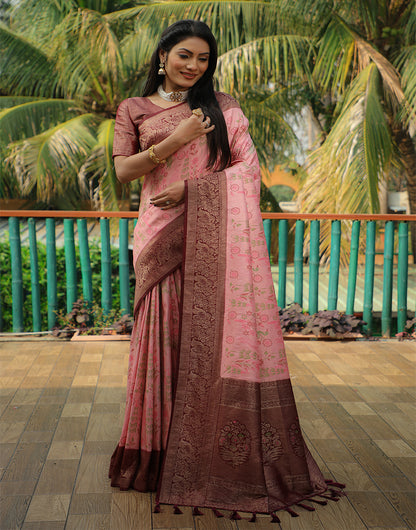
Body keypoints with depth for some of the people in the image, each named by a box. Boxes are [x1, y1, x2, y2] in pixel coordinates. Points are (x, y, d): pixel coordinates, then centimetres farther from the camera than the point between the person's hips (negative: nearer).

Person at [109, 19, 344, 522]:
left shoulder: (223, 107, 13)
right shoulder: (134, 110, 14)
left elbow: (248, 165, 3)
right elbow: (124, 169, 4)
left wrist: (190, 188, -8)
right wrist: (174, 141, -8)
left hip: (216, 235, 0)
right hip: (163, 236, 0)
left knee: (218, 332, -5)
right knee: (167, 335, -2)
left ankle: (227, 457, 5)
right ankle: (164, 453, 10)